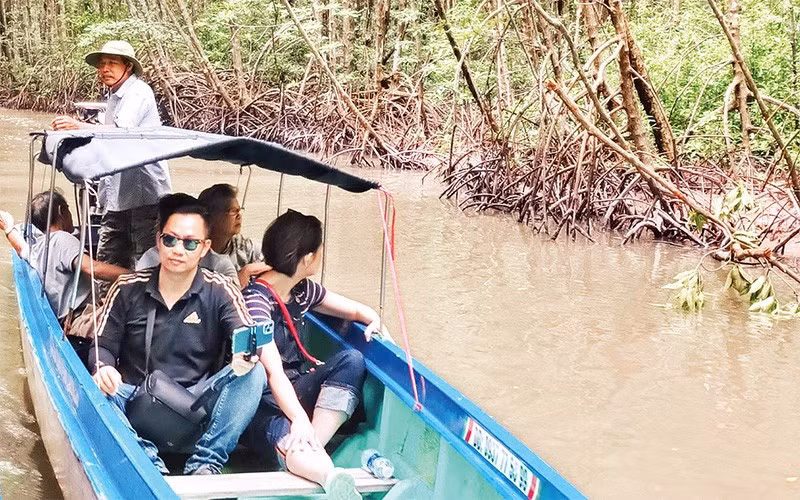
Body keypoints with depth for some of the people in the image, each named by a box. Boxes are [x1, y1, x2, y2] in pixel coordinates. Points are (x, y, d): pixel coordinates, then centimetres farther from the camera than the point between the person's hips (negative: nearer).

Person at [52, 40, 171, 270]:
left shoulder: (138, 92, -9)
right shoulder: (114, 95, 20)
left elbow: (122, 131, -27)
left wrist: (79, 126, -36)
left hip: (145, 192, -9)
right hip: (117, 196, 9)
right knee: (107, 263, 7)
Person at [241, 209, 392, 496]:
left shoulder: (302, 290, 6)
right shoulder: (256, 299, -17)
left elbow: (357, 310, 18)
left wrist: (375, 322, -7)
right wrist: (299, 418, -42)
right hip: (261, 402, -8)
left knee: (351, 360, -16)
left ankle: (312, 448, -27)